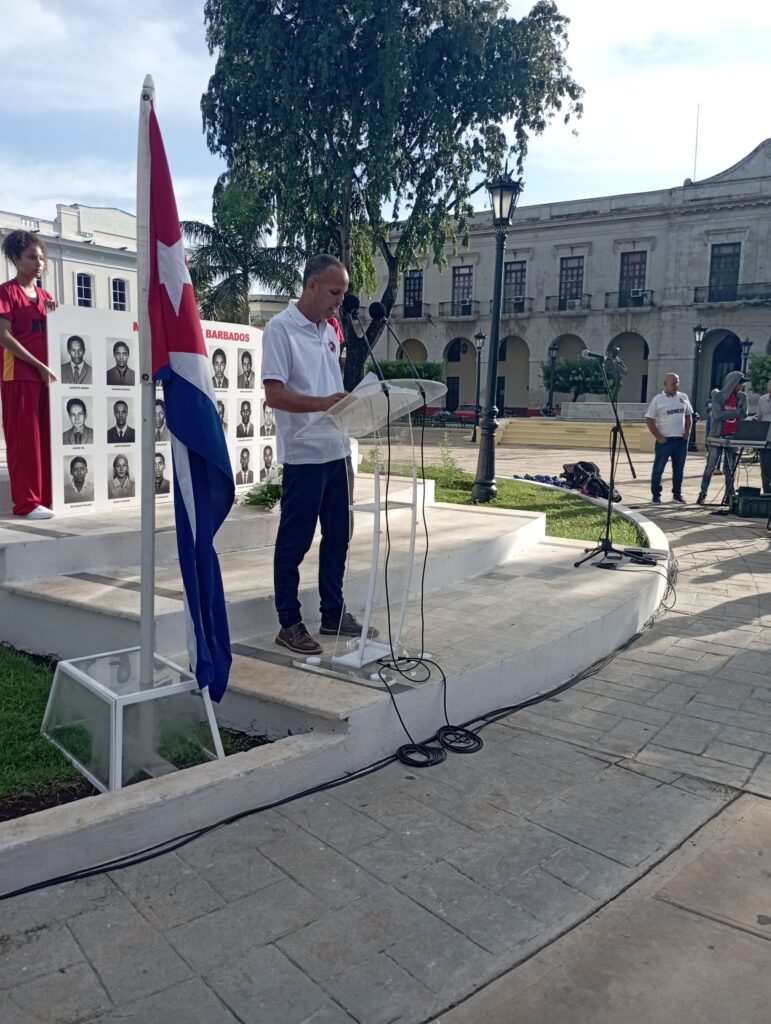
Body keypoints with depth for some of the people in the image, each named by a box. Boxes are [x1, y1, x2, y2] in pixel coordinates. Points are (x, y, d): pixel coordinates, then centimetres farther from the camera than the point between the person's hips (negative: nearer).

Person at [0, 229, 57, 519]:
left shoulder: (45, 296, 17)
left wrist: (55, 314, 0)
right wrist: (39, 366, -16)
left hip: (47, 374, 6)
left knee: (46, 437, 6)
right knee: (24, 438, -6)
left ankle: (46, 497, 12)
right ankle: (26, 502, -4)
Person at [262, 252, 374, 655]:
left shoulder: (330, 332, 14)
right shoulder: (280, 329, -10)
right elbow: (275, 395, -19)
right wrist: (322, 404, -31)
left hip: (336, 451, 8)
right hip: (304, 455, -8)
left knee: (337, 535, 14)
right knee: (294, 542, 2)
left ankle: (333, 615, 26)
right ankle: (289, 624, 13)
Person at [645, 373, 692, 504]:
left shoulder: (683, 397, 8)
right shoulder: (658, 399, -5)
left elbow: (688, 415, 18)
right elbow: (649, 419, -6)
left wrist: (687, 432, 4)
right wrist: (658, 437, -11)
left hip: (681, 440, 4)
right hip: (664, 440, -4)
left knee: (679, 469, 11)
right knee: (658, 469, 0)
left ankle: (677, 494, 22)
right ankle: (656, 496, 8)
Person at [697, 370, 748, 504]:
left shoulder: (742, 397, 7)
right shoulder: (718, 396, -4)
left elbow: (743, 415, 2)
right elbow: (718, 415, -14)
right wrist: (736, 412, -14)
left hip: (733, 437, 3)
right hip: (717, 436, -3)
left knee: (730, 468, 6)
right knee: (710, 466, 0)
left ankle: (730, 495, 11)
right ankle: (703, 493, 7)